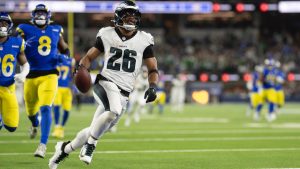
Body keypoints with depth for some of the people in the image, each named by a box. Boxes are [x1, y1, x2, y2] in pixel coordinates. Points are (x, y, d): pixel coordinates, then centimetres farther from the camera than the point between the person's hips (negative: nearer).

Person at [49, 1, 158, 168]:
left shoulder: (143, 40, 4)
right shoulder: (107, 35, 4)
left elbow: (153, 69, 8)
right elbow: (89, 57, 11)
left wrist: (153, 87, -11)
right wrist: (81, 69, -10)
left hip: (123, 94, 3)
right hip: (106, 82, -3)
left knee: (95, 131, 6)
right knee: (114, 111, -35)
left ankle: (65, 148, 30)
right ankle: (90, 145, -14)